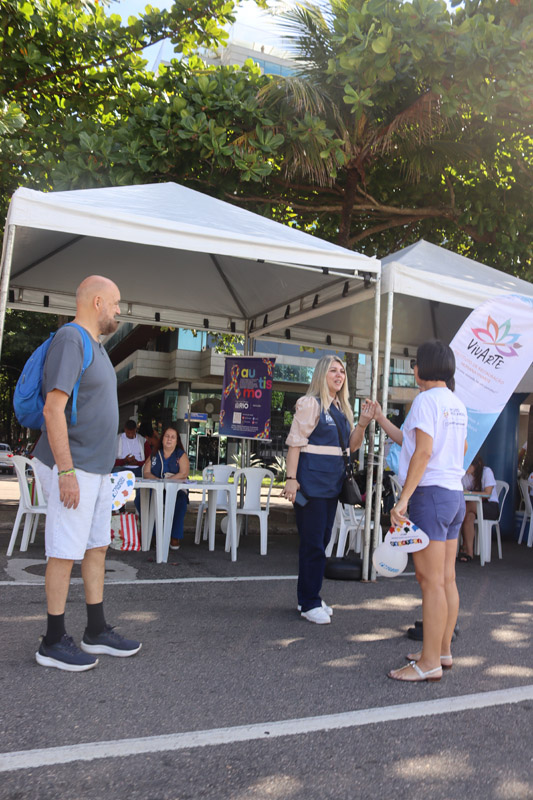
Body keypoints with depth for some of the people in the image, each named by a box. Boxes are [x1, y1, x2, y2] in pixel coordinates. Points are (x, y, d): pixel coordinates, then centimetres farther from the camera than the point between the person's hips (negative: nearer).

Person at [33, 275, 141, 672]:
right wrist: (66, 472, -23)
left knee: (97, 548, 14)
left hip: (99, 468, 10)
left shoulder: (95, 345, 16)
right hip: (75, 467, -10)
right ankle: (53, 642, 11)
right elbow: (53, 409, -20)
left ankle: (97, 632, 25)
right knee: (65, 552, -1)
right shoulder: (69, 340, -14)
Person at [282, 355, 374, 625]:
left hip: (332, 480, 8)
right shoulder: (310, 403, -8)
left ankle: (309, 598, 25)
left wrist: (362, 423, -2)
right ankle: (309, 603, 7)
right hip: (312, 479, -8)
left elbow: (352, 444, 16)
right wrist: (291, 478, -21)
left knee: (322, 540, 13)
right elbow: (295, 442, -13)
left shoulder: (342, 408, 15)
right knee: (313, 542, -4)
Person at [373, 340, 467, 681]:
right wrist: (381, 420, 30)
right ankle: (443, 650, 23)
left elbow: (423, 452, -19)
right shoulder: (458, 404, 15)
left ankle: (430, 662, 1)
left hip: (430, 492, -9)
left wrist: (403, 498, -19)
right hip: (455, 494, 9)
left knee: (431, 580, -5)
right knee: (447, 579, 13)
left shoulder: (426, 400, -10)